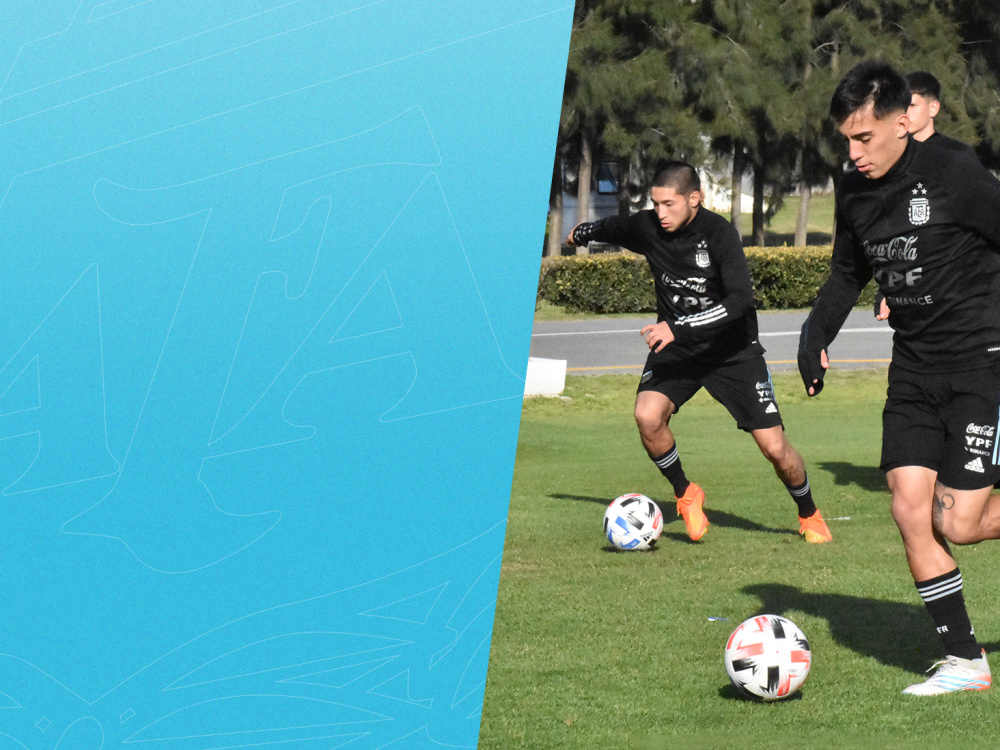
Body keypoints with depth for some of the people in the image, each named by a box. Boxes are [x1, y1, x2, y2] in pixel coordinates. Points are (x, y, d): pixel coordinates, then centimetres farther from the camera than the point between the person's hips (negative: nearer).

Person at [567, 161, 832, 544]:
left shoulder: (719, 232, -24)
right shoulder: (647, 228, -10)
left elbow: (740, 300, -33)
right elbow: (612, 227, 14)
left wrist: (679, 327, -39)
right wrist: (582, 233, 35)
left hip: (732, 349, -3)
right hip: (675, 346, 3)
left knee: (774, 447, -5)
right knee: (647, 415, -25)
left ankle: (809, 515, 25)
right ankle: (686, 494, 1)